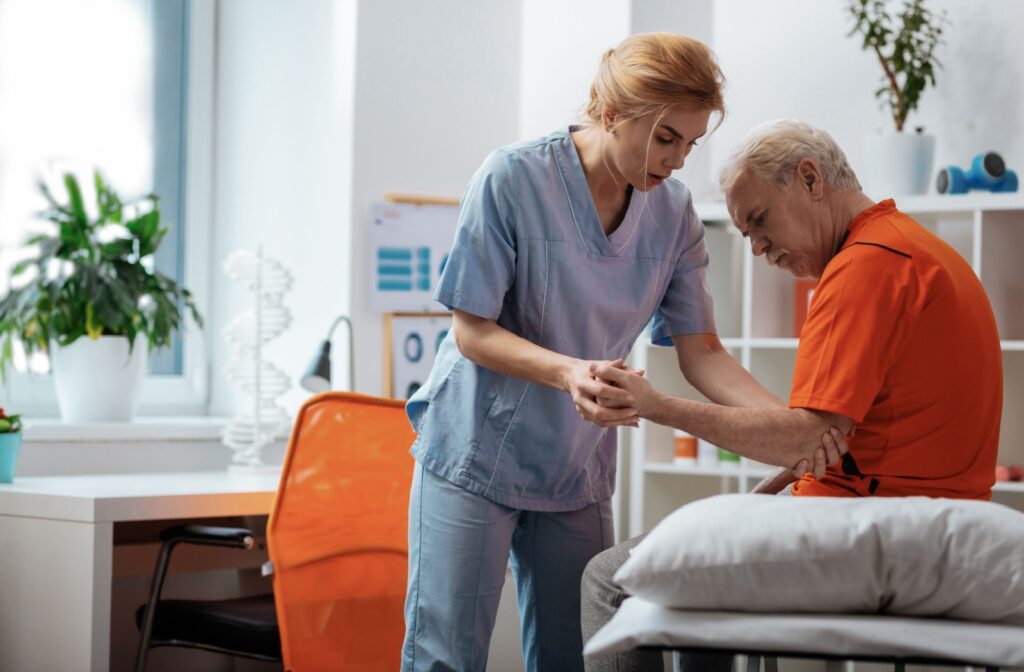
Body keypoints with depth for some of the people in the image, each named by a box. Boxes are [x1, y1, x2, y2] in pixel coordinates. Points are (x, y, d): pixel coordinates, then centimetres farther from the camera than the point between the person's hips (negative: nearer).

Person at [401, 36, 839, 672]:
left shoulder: (673, 213, -1)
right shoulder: (511, 178, -16)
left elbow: (701, 350, -3)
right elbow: (472, 332, -15)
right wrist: (567, 372, -33)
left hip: (578, 469, 5)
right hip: (476, 452, -4)